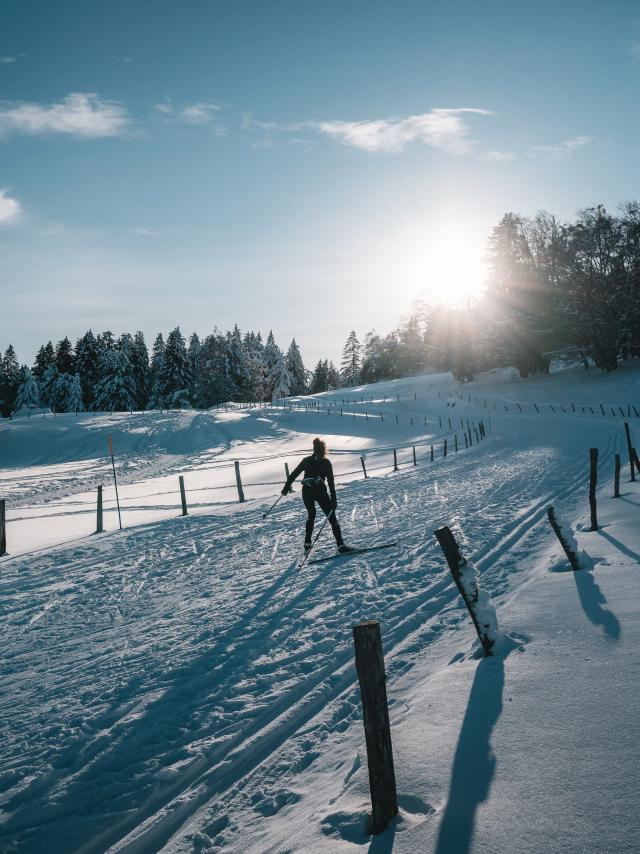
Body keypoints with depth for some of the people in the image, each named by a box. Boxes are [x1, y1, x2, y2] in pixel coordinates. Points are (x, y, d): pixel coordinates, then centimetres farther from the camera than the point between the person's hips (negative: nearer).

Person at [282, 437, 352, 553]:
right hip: (320, 491, -4)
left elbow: (293, 474, 13)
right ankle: (340, 545, -10)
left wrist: (286, 487, 24)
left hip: (306, 491, 4)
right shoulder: (326, 462, 4)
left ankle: (307, 544, 27)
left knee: (311, 515, 26)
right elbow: (331, 482, 1)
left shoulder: (306, 460, 13)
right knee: (331, 517, -1)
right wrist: (333, 499, 3)